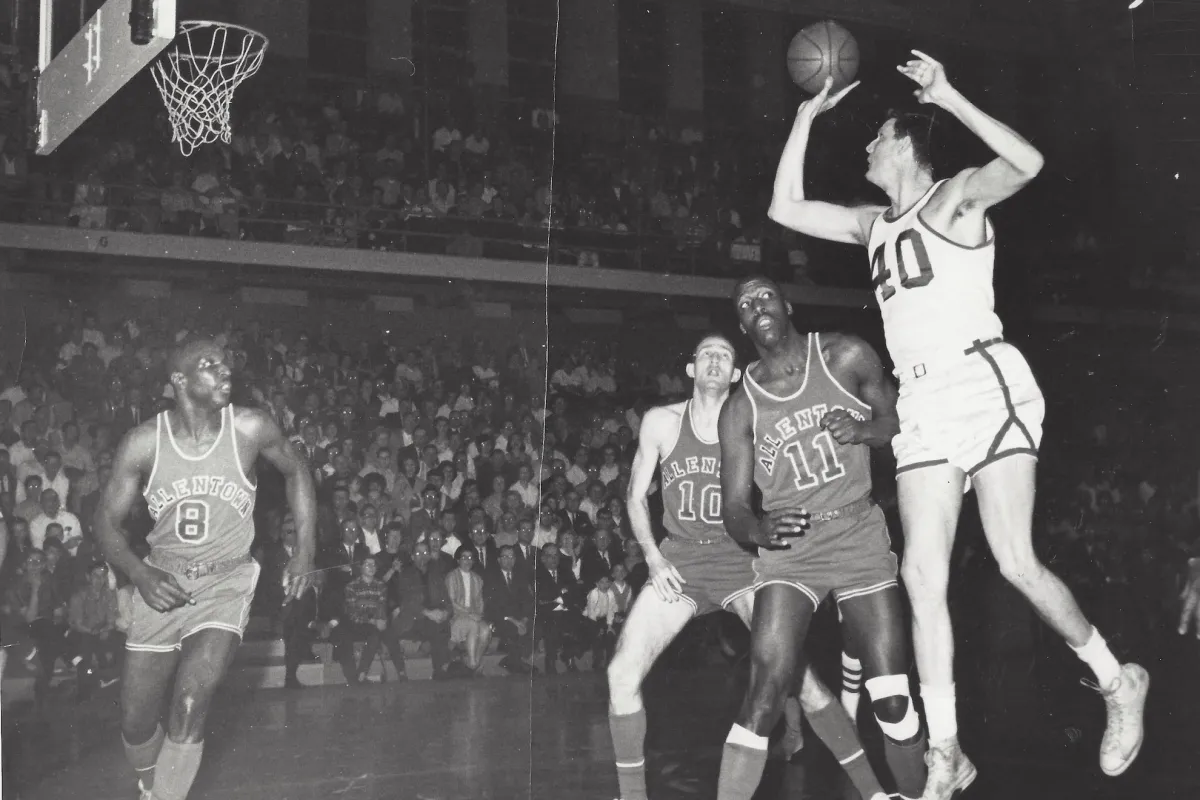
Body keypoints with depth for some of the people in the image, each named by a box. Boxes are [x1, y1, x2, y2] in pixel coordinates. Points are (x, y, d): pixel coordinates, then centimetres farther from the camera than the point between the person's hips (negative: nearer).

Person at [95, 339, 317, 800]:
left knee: (189, 705, -23)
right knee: (136, 723, 8)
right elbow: (108, 519, 0)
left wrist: (305, 551, 1)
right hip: (162, 584, 2)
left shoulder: (250, 429, -10)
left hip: (226, 582, -1)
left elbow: (295, 473, 9)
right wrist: (139, 574, -18)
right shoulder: (143, 442, -9)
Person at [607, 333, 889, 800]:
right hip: (677, 562, 2)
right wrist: (653, 558, -3)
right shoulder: (661, 422, 2)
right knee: (622, 674, -13)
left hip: (738, 559, -2)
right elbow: (637, 496, 9)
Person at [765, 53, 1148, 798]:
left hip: (985, 382, -6)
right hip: (923, 404, 7)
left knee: (1017, 563, -10)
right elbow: (786, 208, 20)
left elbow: (1027, 163, -20)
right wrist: (808, 115, 18)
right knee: (922, 576, -3)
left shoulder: (955, 196, -1)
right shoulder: (875, 223, 20)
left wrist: (949, 97, -20)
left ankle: (1118, 683, 14)